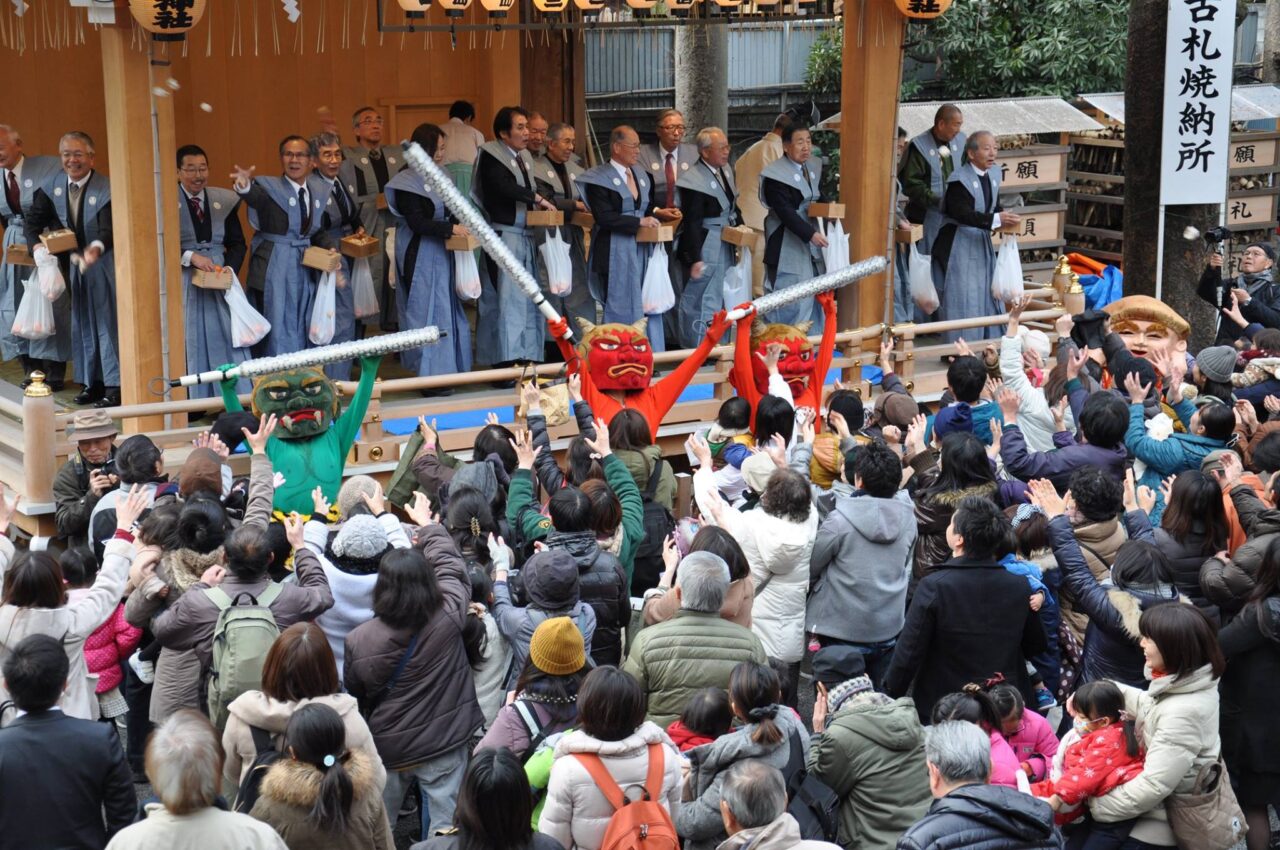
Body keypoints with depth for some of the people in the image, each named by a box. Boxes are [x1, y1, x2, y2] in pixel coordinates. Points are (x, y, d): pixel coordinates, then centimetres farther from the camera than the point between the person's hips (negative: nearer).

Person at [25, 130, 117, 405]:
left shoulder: (107, 189, -17)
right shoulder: (52, 186, -2)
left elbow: (109, 228, -26)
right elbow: (33, 220, -1)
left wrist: (96, 247, -48)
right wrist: (36, 245, -22)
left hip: (103, 264, -6)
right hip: (71, 263, 6)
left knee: (107, 322, -4)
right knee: (82, 325, 13)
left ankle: (114, 386, 0)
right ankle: (92, 383, 23)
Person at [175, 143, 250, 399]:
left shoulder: (224, 200, 7)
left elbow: (237, 243, 11)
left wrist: (230, 268, -6)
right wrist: (190, 257, -20)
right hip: (184, 279, -3)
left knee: (228, 333, 2)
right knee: (189, 338, 1)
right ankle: (192, 402, 6)